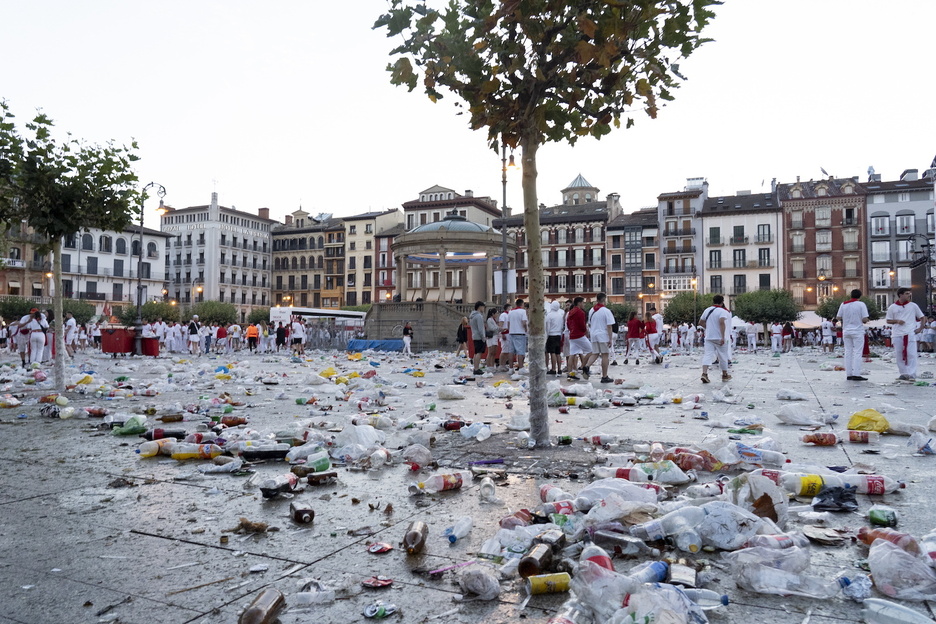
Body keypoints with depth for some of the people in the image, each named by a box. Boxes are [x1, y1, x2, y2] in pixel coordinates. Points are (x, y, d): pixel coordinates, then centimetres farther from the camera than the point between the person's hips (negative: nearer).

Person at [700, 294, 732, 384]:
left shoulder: (707, 310, 9)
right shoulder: (723, 311, -10)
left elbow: (701, 321, 19)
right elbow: (722, 322, -25)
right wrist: (723, 337, -25)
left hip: (708, 337, 4)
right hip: (719, 337, -4)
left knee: (707, 354, -3)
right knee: (723, 356, 10)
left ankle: (704, 373, -21)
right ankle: (725, 375, 22)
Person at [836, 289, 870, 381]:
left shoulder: (843, 304, 3)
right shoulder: (861, 304, -7)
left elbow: (838, 317, 4)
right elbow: (865, 319, -13)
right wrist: (863, 321, 8)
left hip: (846, 331, 4)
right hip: (858, 332, -4)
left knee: (848, 352, 8)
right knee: (857, 353, -3)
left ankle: (848, 374, 8)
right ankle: (856, 374, -8)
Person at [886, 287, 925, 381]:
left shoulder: (913, 306, 6)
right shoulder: (892, 307, 5)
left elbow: (922, 317, 13)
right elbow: (888, 321, 10)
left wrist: (920, 328, 2)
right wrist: (897, 321, -9)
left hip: (910, 334, -1)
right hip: (897, 335, 1)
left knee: (911, 354, -8)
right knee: (899, 355, 4)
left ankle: (912, 374, -6)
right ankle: (904, 374, 15)